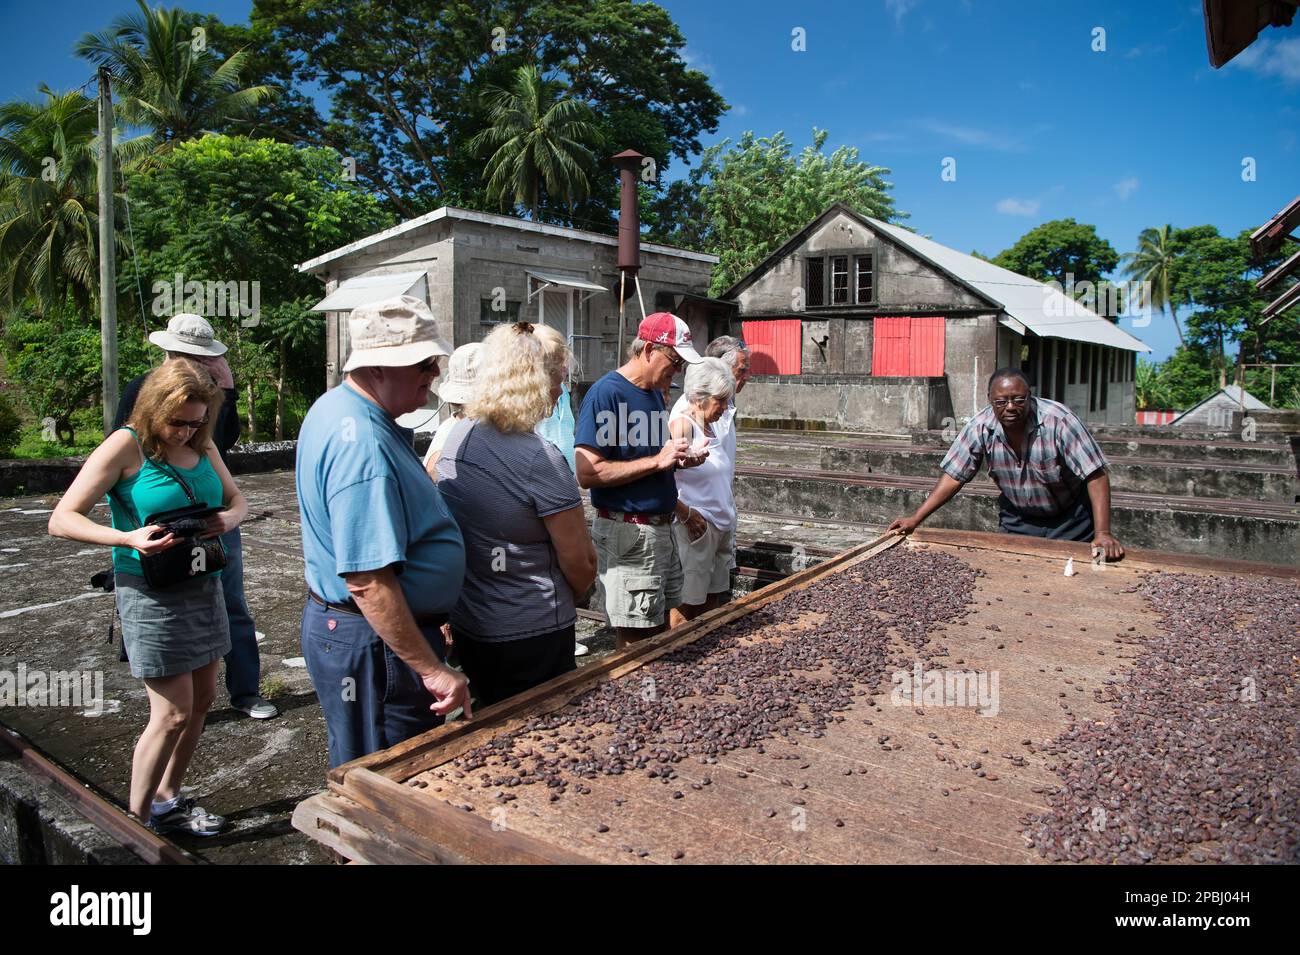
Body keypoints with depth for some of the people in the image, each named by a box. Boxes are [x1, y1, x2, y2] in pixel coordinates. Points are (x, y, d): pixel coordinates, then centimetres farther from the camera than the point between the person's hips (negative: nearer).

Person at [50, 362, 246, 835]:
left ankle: (167, 799, 33)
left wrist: (228, 517, -13)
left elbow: (237, 498, 12)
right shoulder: (127, 447, -13)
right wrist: (128, 538, -31)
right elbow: (62, 519, -14)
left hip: (203, 584, 7)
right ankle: (136, 821, 17)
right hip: (151, 594, -7)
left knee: (203, 698, 14)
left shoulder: (202, 446, 5)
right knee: (174, 712, -3)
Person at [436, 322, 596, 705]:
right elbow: (582, 565, -18)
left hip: (467, 628, 7)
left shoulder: (456, 438, -1)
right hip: (531, 635, -7)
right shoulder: (541, 459, -24)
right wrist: (569, 595, 4)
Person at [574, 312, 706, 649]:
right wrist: (657, 461, -22)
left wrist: (679, 460, 3)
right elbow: (587, 473, -23)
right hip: (627, 535, -9)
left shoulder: (655, 393, 12)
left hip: (661, 529, 9)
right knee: (637, 640, 2)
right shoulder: (606, 393, -15)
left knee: (661, 629, 19)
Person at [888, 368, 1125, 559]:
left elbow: (1096, 476, -27)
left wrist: (1103, 533, -35)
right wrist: (915, 519, -19)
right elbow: (953, 477, -13)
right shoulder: (980, 428, -19)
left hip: (1069, 518, -2)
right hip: (1017, 519, 3)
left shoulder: (1059, 420, -28)